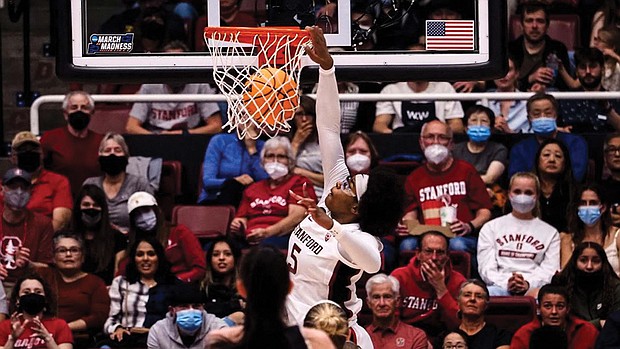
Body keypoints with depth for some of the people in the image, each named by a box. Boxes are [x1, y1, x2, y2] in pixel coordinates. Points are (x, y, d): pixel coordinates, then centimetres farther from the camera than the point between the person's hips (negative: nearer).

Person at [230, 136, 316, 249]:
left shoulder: (299, 182, 15)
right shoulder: (253, 188, 33)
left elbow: (296, 217, -2)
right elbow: (241, 218, 28)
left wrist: (267, 232, -17)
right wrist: (237, 226, 1)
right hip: (249, 240, 4)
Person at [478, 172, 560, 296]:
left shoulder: (550, 233, 23)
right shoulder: (491, 228, 23)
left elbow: (549, 271, 8)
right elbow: (486, 268, 9)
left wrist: (528, 284, -15)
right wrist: (506, 283, -13)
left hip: (534, 289, 0)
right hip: (500, 286, 0)